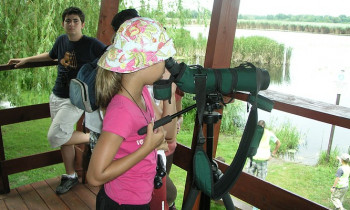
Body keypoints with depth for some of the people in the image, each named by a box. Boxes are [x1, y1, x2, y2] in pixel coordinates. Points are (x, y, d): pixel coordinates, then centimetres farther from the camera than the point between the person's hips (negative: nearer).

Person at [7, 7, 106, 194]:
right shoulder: (61, 40, 5)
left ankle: (91, 138, 6)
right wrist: (25, 60, 27)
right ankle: (70, 176, 29)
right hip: (56, 96, 6)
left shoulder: (91, 44, -11)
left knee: (55, 137, -16)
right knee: (63, 138, 13)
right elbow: (50, 56, 25)